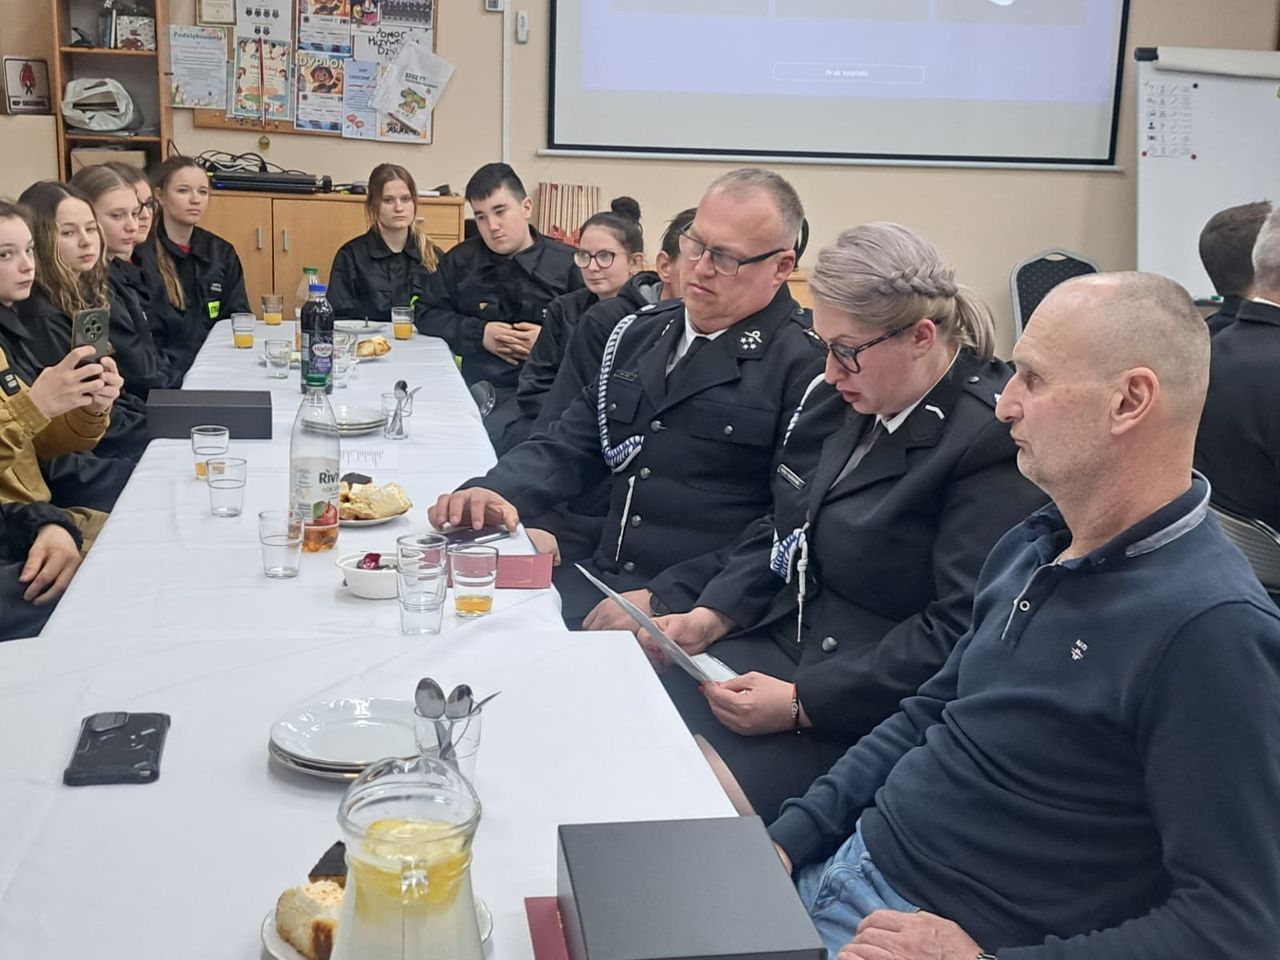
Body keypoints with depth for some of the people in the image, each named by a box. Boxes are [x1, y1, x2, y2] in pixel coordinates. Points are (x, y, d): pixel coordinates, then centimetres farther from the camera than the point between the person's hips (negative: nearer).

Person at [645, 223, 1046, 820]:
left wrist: (803, 703, -24)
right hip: (780, 646, 8)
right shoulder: (843, 401, 8)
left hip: (869, 705, -8)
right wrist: (710, 616, -1)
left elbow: (961, 632, -22)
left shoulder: (990, 441, -18)